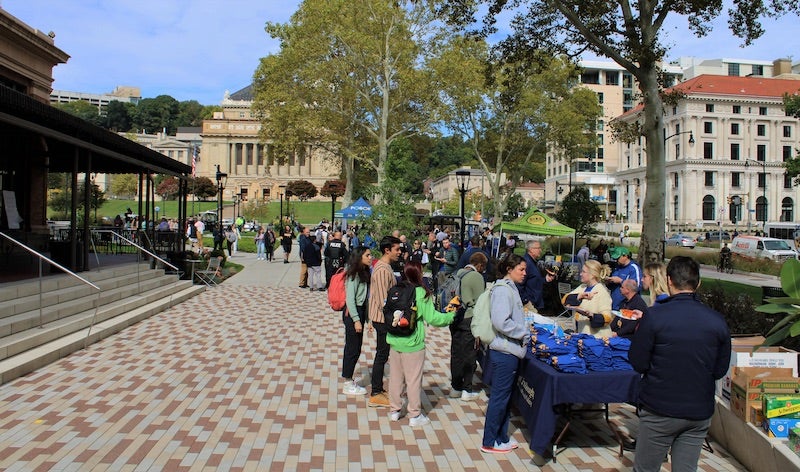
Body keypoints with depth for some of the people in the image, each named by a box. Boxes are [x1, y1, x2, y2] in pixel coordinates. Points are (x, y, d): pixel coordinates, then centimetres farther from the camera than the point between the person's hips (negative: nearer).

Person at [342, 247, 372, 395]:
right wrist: (356, 320, -20)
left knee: (354, 348, 15)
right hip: (352, 313, -9)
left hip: (360, 311, 9)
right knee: (353, 348, -1)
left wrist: (366, 318, 10)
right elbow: (350, 299, -19)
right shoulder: (354, 275, -16)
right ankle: (348, 385, 10)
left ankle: (348, 380, 25)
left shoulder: (364, 273, 10)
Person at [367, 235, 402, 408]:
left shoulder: (382, 266, 11)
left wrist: (372, 320, 21)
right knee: (382, 356, 0)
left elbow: (374, 295, 16)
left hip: (378, 318, 10)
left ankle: (378, 390, 27)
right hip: (383, 319, -10)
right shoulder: (383, 269, -21)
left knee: (382, 355, 16)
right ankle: (375, 395, 9)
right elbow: (383, 300, -24)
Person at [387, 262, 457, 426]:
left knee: (395, 377, 17)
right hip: (412, 345, -5)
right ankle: (415, 415, 17)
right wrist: (451, 316, 2)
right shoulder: (421, 293, -15)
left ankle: (395, 410, 29)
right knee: (413, 380, 7)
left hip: (394, 342, 5)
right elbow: (432, 317, -14)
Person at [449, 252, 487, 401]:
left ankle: (455, 387, 22)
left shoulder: (458, 273, 8)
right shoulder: (477, 277, -13)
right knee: (469, 355, 3)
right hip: (469, 320, -7)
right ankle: (466, 390, 9)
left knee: (456, 353, 13)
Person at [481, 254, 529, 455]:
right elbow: (501, 322, -27)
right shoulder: (503, 290, -17)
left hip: (510, 351, 10)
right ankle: (489, 442, 12)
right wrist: (524, 333, -16)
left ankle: (501, 437, 29)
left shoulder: (511, 288, 14)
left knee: (506, 396, 17)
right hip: (504, 352, -10)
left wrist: (524, 332, 8)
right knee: (500, 397, 0)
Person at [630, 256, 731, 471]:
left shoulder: (655, 316, -16)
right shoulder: (718, 321, -4)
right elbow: (720, 370, 5)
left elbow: (638, 363, -11)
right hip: (700, 412, 4)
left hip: (660, 411, -3)